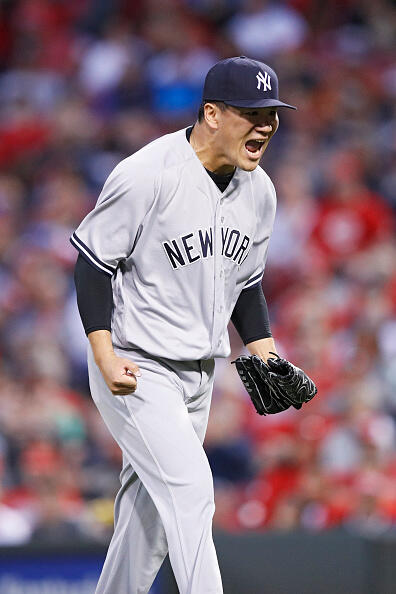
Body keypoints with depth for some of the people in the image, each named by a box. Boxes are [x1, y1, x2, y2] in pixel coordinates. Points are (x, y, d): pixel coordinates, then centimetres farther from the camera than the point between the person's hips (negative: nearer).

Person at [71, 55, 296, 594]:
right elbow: (92, 261, -14)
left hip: (199, 375, 8)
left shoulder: (259, 192, 4)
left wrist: (267, 359, 5)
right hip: (135, 370, -8)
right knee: (190, 490, -18)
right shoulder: (148, 175, -20)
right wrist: (104, 354, -23)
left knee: (152, 506, 14)